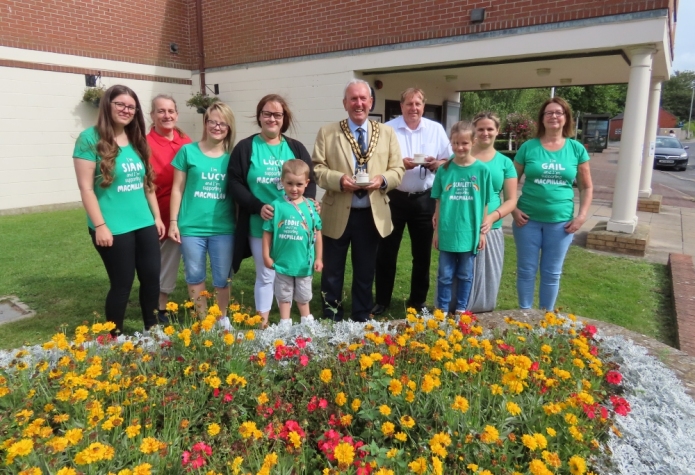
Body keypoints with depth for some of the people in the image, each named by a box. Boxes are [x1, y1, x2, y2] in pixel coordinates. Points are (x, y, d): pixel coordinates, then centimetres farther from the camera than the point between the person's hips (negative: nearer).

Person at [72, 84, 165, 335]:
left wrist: (157, 217, 13)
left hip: (144, 224, 6)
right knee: (122, 284, 4)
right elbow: (86, 187, -11)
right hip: (114, 228, -6)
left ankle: (152, 330, 28)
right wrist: (100, 226, -15)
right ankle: (115, 338, 25)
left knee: (152, 277, 10)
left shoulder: (137, 141, 11)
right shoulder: (91, 138, -8)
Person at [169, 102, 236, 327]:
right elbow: (177, 189, 2)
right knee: (195, 276, 12)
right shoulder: (188, 151, -1)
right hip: (191, 227, 0)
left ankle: (223, 318, 30)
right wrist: (173, 221, -2)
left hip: (223, 228, 1)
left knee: (222, 278, 11)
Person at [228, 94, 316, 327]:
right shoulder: (245, 147, 1)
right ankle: (262, 323, 21)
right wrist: (258, 207, -17)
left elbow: (310, 181, 6)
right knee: (265, 275, 7)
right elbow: (235, 183, -4)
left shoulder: (296, 148, 8)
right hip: (259, 225, -2)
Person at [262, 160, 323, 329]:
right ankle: (285, 324, 30)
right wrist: (266, 255, -6)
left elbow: (317, 234, 1)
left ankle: (307, 322, 38)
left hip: (304, 262, 1)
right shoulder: (277, 206, -10)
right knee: (284, 295, 15)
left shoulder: (310, 207, -4)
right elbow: (267, 232, -5)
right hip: (282, 262, -1)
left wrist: (319, 258, 2)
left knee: (303, 296, 19)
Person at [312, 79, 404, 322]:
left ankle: (361, 318, 32)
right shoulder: (327, 132, 1)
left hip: (372, 215, 2)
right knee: (332, 271, 10)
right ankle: (331, 318, 28)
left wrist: (383, 179, -16)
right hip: (337, 215, -1)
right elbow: (317, 168, -3)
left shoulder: (387, 133, 7)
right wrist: (339, 179, -20)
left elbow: (398, 169, 5)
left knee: (365, 272, 15)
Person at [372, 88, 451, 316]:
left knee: (422, 253, 11)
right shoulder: (388, 128, -1)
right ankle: (381, 301, 19)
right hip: (394, 198, -2)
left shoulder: (436, 129, 5)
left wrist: (436, 164, -14)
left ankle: (418, 300, 27)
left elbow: (449, 161, 6)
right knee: (386, 252, 5)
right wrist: (400, 164, -19)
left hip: (424, 199, 2)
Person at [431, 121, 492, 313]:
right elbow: (439, 203, 3)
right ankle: (442, 309, 24)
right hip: (447, 232, 0)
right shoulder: (444, 169, -1)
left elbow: (484, 204, 1)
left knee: (465, 275, 14)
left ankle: (461, 309, 28)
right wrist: (436, 230, 3)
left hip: (470, 232, 0)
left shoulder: (482, 170, -3)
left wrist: (482, 232, 2)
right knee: (445, 275, 10)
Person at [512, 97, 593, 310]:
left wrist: (582, 215, -2)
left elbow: (586, 187, 8)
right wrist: (514, 209, -7)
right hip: (528, 219, 0)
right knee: (526, 270, 7)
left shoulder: (576, 149, 3)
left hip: (560, 221, 1)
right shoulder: (528, 146, 0)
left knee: (552, 273, 10)